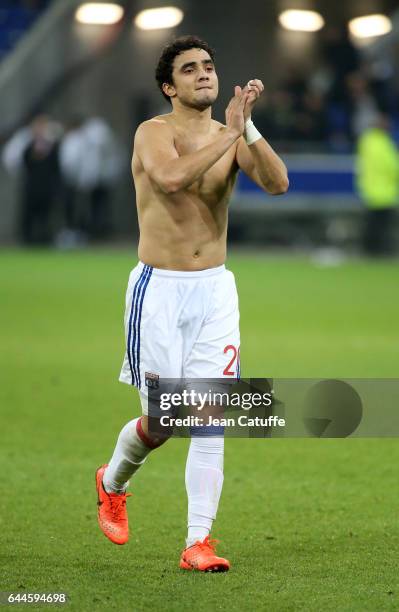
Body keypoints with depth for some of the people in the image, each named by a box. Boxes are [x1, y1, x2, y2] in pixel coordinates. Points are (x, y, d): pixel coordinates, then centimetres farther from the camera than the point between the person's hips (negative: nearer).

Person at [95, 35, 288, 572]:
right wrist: (231, 132, -29)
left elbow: (278, 183, -13)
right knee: (163, 421, 2)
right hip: (159, 290, -3)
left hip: (215, 290, 3)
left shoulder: (232, 137, 4)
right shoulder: (154, 132, -8)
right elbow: (171, 177, -30)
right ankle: (112, 482, 34)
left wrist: (248, 128, -24)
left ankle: (198, 543, -2)